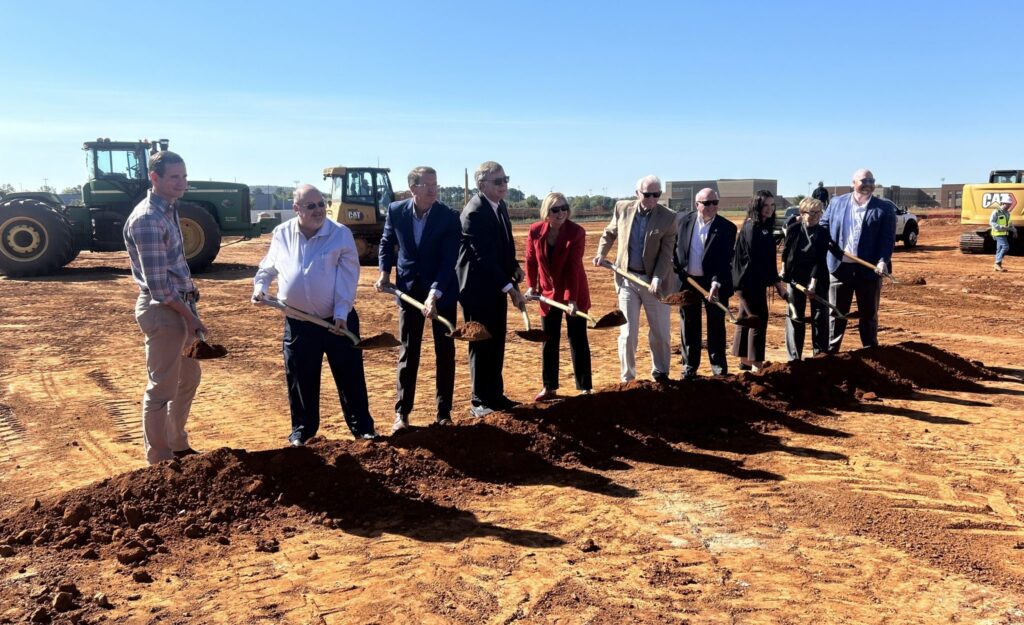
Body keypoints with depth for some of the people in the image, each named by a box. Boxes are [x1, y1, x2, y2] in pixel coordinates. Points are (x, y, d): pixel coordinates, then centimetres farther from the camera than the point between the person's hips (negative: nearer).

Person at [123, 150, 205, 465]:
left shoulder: (169, 209, 11)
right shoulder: (148, 219, -19)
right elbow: (157, 285, -22)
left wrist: (190, 299, 7)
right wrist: (190, 316, -15)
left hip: (181, 305, 10)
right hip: (163, 310, -10)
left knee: (189, 376, 20)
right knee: (162, 388, 1)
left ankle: (178, 446, 36)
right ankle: (160, 461, 15)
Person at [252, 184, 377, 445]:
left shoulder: (341, 234, -7)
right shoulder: (282, 234, 2)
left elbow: (348, 277, -11)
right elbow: (268, 267, 17)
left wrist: (341, 313, -18)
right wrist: (260, 286, -2)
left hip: (338, 319, -2)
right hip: (298, 322, 2)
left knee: (350, 375, 5)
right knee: (300, 379, 10)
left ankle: (362, 426, 19)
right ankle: (302, 429, 26)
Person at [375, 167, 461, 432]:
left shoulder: (449, 217, -16)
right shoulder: (396, 210, -8)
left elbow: (449, 261, -20)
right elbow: (387, 242, 11)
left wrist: (434, 295, -29)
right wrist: (384, 272, 0)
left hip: (442, 291, -1)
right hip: (408, 289, 1)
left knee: (445, 352, 6)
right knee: (408, 352, 4)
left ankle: (444, 412, 17)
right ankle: (402, 412, 13)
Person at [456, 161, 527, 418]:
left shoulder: (500, 205, 6)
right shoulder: (474, 213, -21)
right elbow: (485, 256, -25)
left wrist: (514, 267, 2)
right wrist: (510, 287, -25)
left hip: (497, 285, 8)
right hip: (478, 288, -8)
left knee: (496, 343, 13)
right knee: (481, 343, 1)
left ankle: (495, 395, 24)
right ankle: (481, 400, 11)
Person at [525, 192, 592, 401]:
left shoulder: (576, 232, -17)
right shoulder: (535, 231, -8)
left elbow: (573, 267, -22)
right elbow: (531, 261, 4)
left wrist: (572, 299, -26)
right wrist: (531, 286, -3)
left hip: (574, 293, -3)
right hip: (548, 293, 3)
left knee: (577, 339, 2)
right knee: (549, 340, 9)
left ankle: (585, 388, 10)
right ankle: (549, 387, 20)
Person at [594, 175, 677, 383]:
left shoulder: (668, 217, -8)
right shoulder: (622, 208, -1)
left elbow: (666, 253, -12)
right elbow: (609, 233, 17)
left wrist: (657, 279, -24)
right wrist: (601, 253, 3)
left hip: (655, 281, -1)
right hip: (627, 279, 1)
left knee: (660, 332, 10)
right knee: (628, 333, 1)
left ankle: (660, 374, 30)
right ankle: (627, 378, 14)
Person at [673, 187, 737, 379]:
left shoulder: (727, 228, -10)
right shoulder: (684, 221, -1)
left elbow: (725, 260, -15)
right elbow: (674, 247, 9)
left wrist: (716, 283, -24)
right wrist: (677, 271, 1)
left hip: (714, 282, -2)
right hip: (687, 281, 2)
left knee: (716, 325, 7)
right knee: (690, 325, 9)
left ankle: (718, 364, 21)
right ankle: (690, 365, 18)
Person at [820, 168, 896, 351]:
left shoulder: (885, 208, 1)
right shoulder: (837, 203, 6)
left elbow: (888, 238, -5)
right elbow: (823, 226, 12)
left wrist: (883, 260, -19)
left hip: (869, 268, -1)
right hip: (840, 266, 1)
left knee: (869, 313, 10)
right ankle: (830, 350, 17)